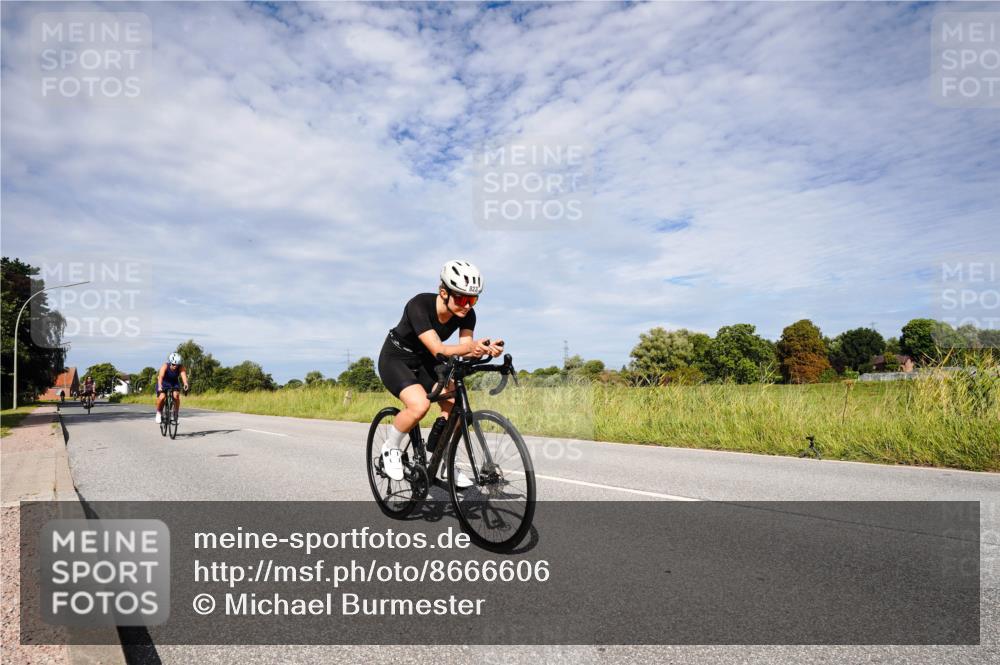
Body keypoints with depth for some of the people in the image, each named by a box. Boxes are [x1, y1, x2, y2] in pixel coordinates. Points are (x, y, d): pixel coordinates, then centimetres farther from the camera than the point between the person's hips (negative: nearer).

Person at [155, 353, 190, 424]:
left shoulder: (181, 368, -25)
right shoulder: (165, 366, -28)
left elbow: (183, 375, -43)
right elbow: (161, 376, -43)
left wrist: (185, 384, -63)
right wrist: (160, 386, -61)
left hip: (174, 383, 1)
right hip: (163, 383, -1)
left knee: (176, 395, -25)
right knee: (162, 397, -25)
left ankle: (175, 414, -4)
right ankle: (159, 413, 3)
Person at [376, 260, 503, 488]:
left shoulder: (467, 314, -15)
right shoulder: (419, 305, -32)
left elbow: (465, 348, -25)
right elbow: (438, 349, -40)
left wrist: (487, 349, -46)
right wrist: (470, 346, -57)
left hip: (426, 363, 6)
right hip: (396, 360, -5)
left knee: (456, 405, -16)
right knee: (420, 405, -31)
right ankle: (390, 449, -2)